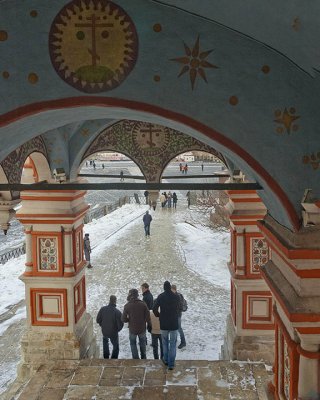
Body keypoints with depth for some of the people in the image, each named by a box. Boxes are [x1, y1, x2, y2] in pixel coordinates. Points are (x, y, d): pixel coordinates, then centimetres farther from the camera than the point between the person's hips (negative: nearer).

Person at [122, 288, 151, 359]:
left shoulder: (127, 306, -13)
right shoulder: (143, 304, -10)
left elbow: (124, 319, -11)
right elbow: (147, 317, -9)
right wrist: (149, 325, 5)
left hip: (132, 329, -2)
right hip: (142, 329, 2)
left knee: (133, 344, 18)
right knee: (142, 343, 23)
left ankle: (136, 358, 16)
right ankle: (143, 358, 29)